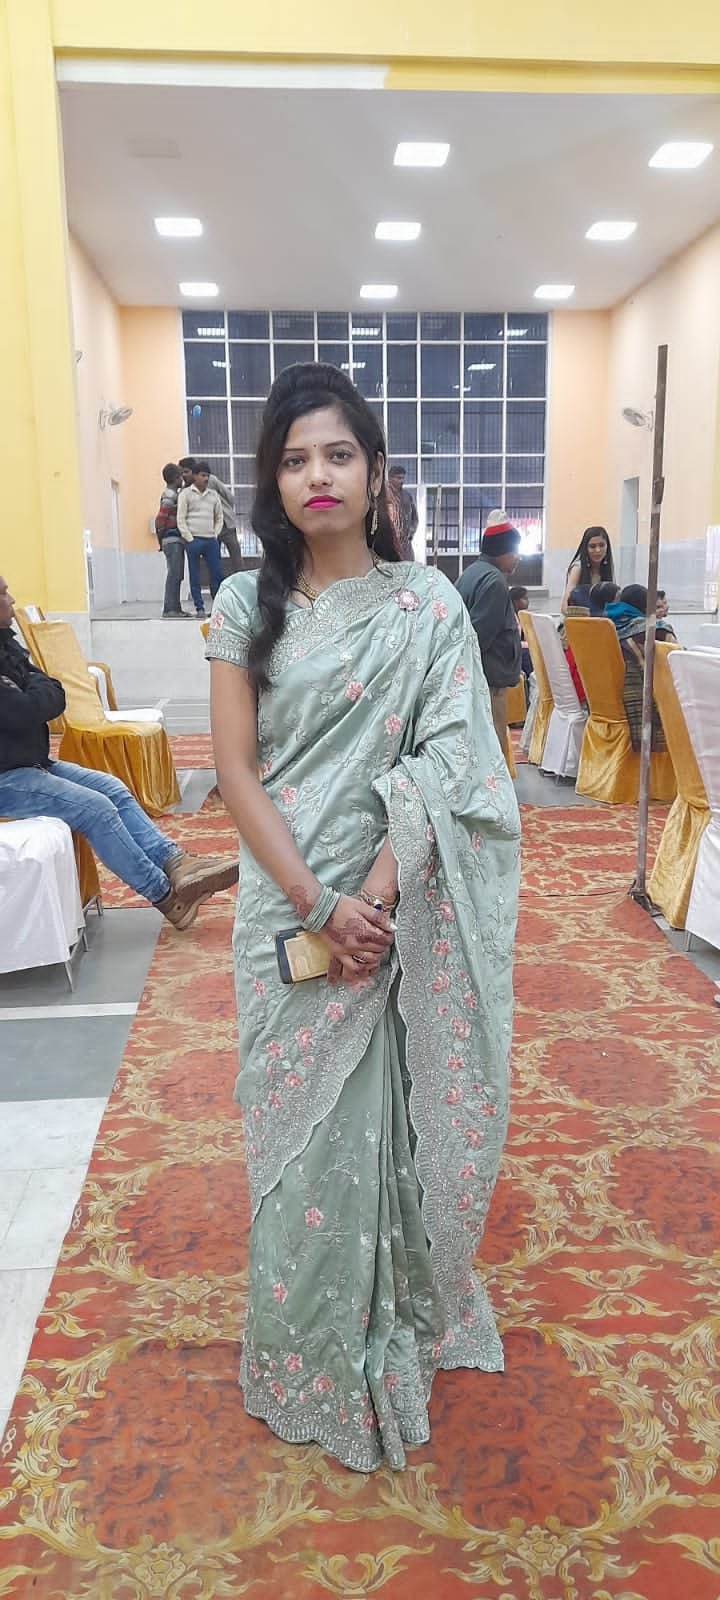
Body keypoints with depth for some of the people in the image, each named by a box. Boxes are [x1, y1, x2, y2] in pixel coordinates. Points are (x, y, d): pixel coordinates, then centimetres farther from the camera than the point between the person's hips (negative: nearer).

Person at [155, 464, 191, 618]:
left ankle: (175, 608, 13)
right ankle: (169, 608, -13)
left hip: (177, 541, 10)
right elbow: (160, 519, -16)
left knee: (177, 575, 10)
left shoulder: (174, 495, 19)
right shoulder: (169, 496, -12)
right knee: (174, 574, -12)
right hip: (172, 540, -10)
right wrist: (161, 537, -7)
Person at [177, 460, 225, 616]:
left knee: (217, 574, 0)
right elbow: (181, 520, -3)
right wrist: (190, 539, -10)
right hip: (194, 540, -4)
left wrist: (215, 535, 6)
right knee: (195, 576, 0)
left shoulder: (213, 495, 14)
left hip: (211, 541, 4)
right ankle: (199, 608, 3)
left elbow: (219, 517, 20)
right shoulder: (185, 494, 2)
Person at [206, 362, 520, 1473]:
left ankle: (392, 1330, 36)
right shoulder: (246, 607, 1)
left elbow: (446, 771, -7)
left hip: (395, 910, -1)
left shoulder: (428, 607, -2)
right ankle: (312, 1355, 33)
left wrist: (374, 895, -16)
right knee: (300, 1124, 11)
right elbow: (237, 771, -4)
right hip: (286, 905, 1)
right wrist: (317, 904, -13)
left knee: (385, 1118, 10)